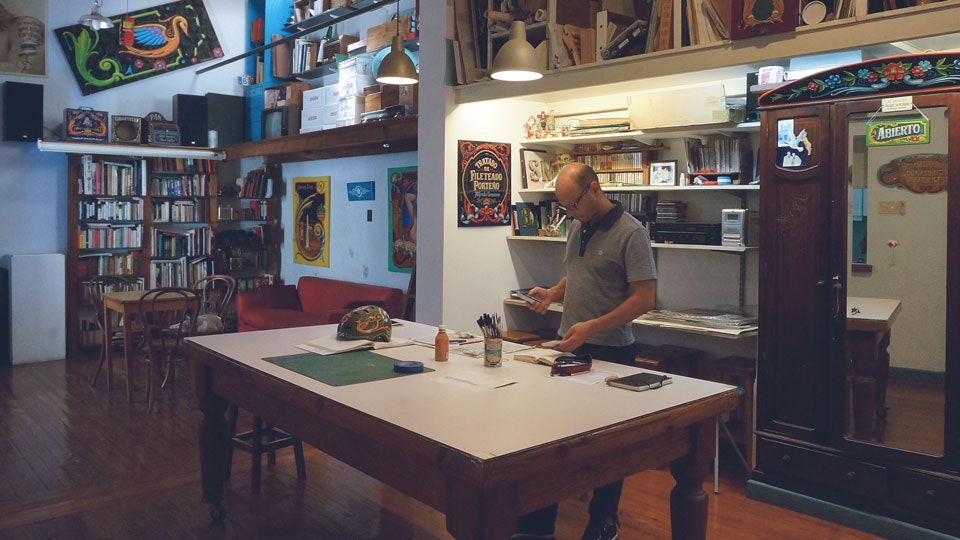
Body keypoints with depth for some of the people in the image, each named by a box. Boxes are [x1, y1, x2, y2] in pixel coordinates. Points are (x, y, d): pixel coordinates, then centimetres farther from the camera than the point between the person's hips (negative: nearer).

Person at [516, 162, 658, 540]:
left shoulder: (630, 233, -14)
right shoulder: (576, 226, 8)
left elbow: (645, 299, -18)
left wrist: (591, 327, -23)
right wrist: (552, 293, 0)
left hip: (610, 351, -7)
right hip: (569, 345, 7)